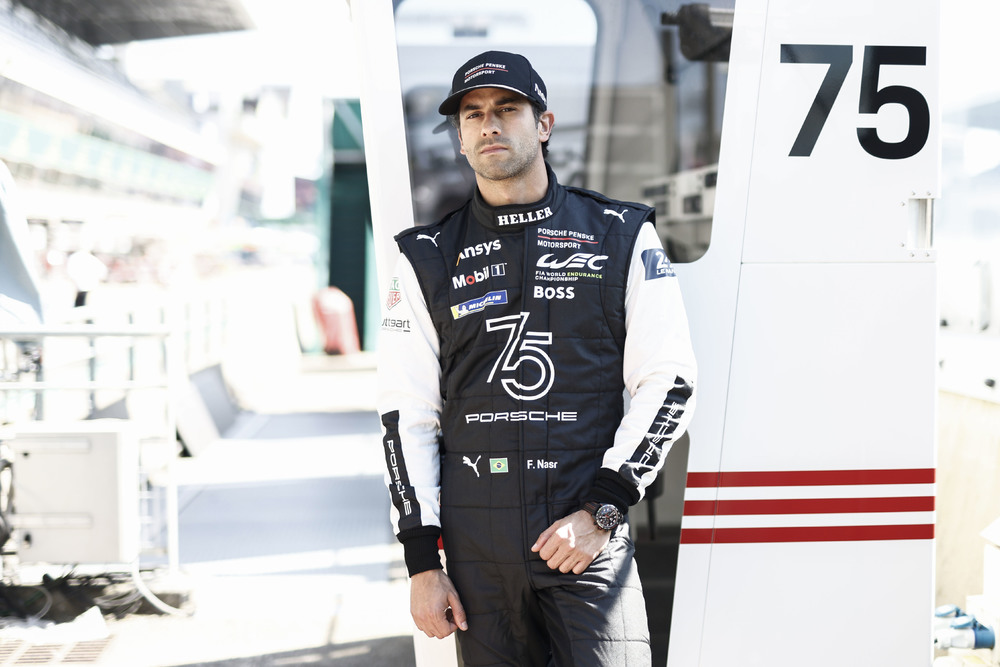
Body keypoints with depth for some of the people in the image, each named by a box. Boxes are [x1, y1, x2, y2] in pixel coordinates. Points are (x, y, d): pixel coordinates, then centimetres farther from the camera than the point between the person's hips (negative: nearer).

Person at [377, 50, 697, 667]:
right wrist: (422, 560, 1)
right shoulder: (428, 258, 9)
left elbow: (669, 385, 2)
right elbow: (406, 413, 7)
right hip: (476, 550, 2)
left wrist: (601, 511, -8)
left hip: (591, 538, -1)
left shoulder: (622, 237, 5)